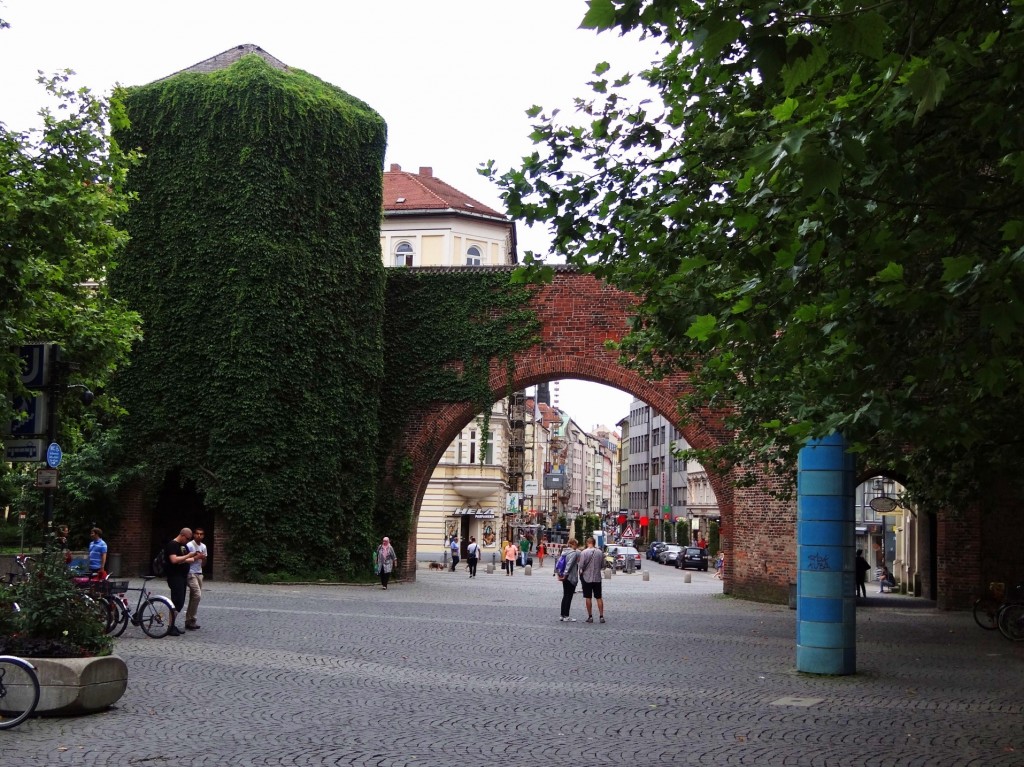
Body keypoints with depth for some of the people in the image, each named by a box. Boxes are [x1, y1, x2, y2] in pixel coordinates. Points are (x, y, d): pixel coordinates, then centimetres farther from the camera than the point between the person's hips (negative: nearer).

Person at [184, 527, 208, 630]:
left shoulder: (203, 546, 12)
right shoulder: (189, 545, -10)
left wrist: (203, 558, -4)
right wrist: (197, 557, -17)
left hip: (199, 574, 8)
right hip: (191, 574, -8)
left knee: (194, 597, 8)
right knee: (197, 595, -17)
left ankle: (189, 620, 14)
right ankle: (190, 620, -9)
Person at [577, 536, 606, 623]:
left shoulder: (584, 552, -11)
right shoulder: (600, 553, 1)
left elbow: (581, 566, -13)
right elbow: (603, 566, 8)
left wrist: (580, 573, 6)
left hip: (587, 578, -3)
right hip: (597, 578, 3)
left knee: (588, 598, 4)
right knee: (599, 598, 8)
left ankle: (590, 617, 5)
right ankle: (601, 616, 6)